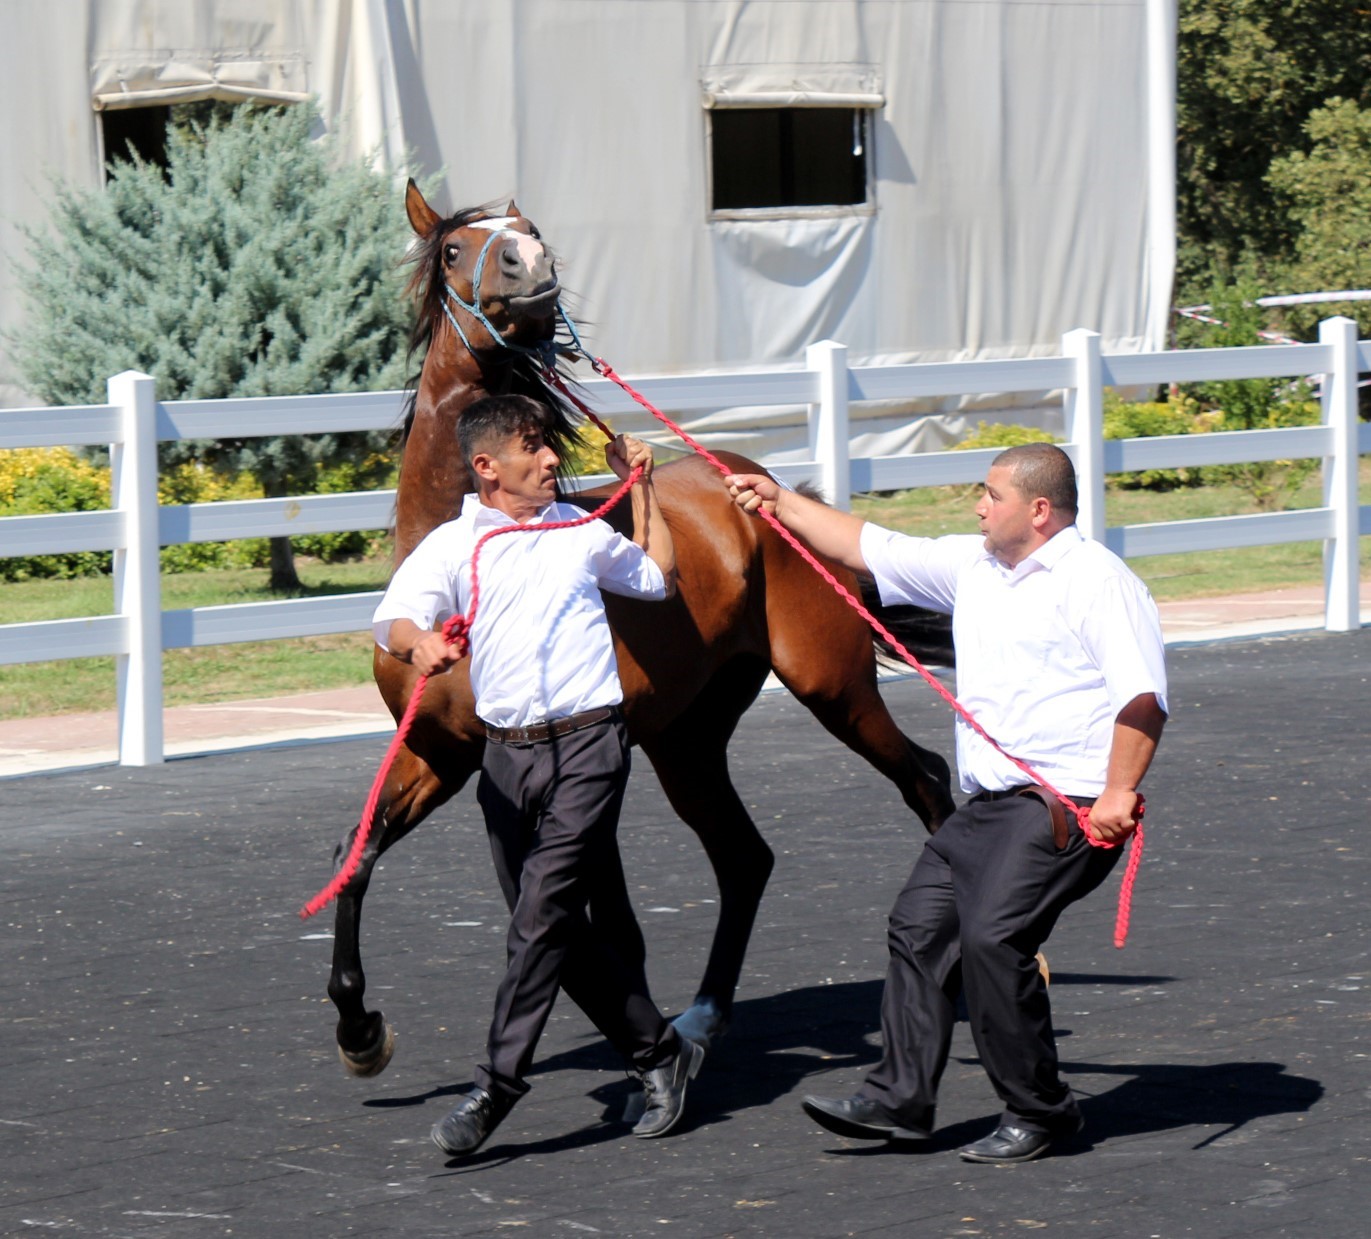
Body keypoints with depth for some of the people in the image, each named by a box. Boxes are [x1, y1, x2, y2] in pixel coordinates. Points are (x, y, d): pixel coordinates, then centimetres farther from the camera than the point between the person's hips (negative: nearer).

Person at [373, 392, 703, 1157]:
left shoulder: (583, 530, 13)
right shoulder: (453, 544, 5)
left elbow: (658, 578, 31)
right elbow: (396, 615, -13)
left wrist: (642, 486, 25)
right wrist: (420, 643, -36)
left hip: (588, 743, -1)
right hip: (508, 754, 1)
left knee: (544, 907, -13)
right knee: (565, 923, 6)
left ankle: (498, 1083, -13)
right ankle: (659, 1053, 21)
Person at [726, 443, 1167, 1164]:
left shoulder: (1097, 582, -10)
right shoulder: (971, 567, 15)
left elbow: (1141, 695, -17)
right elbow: (868, 548, 23)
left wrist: (1118, 792, -25)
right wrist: (779, 503, 21)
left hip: (1066, 809, -9)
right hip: (988, 806, 9)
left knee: (992, 937, -17)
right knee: (920, 925, 4)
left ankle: (1039, 1112, -5)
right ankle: (900, 1099, 9)